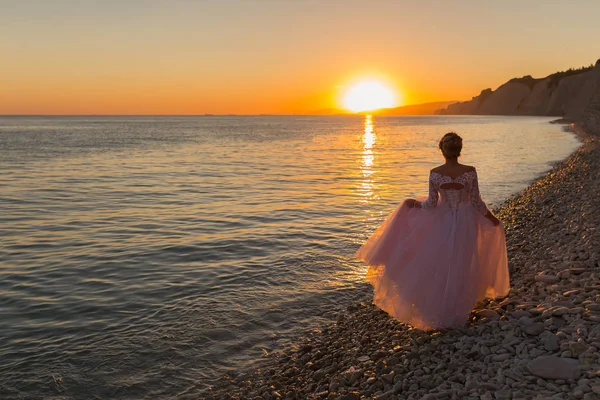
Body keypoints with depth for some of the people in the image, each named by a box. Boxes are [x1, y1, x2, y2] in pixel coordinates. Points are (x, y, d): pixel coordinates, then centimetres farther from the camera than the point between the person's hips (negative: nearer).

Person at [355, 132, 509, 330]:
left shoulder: (434, 174, -14)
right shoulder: (470, 172, -17)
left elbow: (431, 203, -8)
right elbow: (476, 202, -11)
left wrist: (414, 203, 12)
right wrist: (492, 218, 5)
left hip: (443, 224, 1)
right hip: (466, 224, 0)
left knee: (439, 268, 18)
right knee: (461, 269, 13)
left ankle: (438, 312, 28)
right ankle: (457, 314, 24)